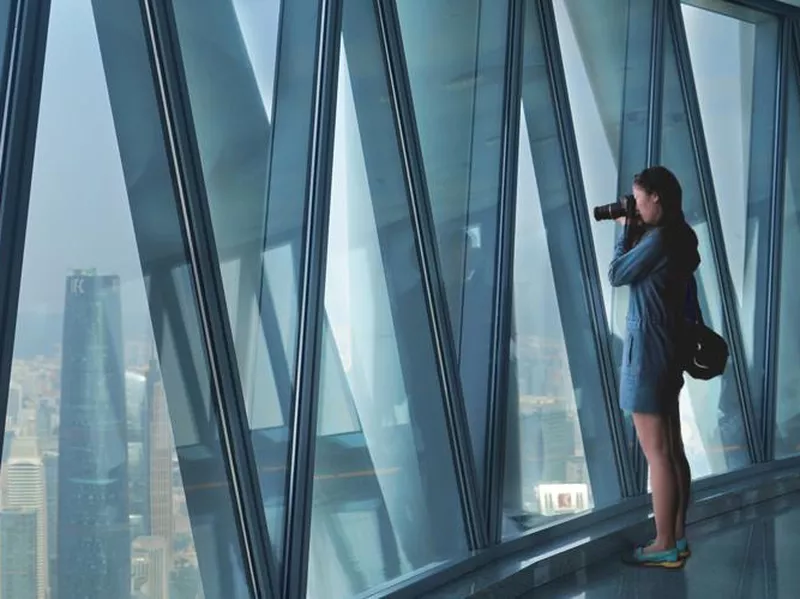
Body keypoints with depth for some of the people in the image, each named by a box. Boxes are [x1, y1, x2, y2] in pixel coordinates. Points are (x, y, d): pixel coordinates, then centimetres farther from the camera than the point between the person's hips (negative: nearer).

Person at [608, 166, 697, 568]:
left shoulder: (658, 238, -18)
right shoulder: (681, 238, 11)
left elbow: (616, 275, -7)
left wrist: (628, 231, 0)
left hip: (648, 349, -10)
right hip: (669, 348, 10)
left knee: (656, 453, -5)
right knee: (672, 448, 13)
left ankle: (665, 546, -1)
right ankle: (677, 538, 19)